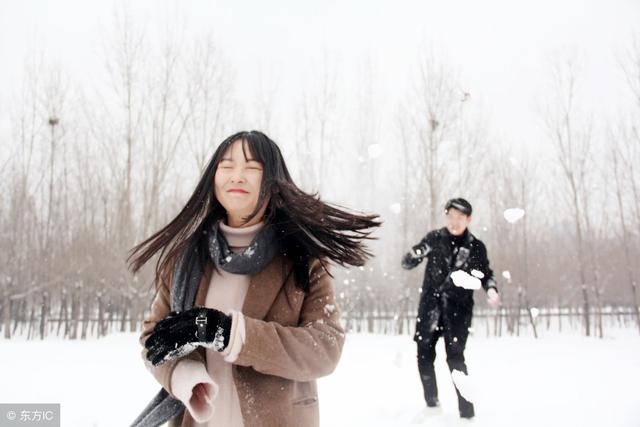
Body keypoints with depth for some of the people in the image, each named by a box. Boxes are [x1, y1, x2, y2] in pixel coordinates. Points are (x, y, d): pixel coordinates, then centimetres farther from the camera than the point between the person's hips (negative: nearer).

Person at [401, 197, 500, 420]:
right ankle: (431, 403, 18)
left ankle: (466, 407, -4)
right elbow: (408, 262, 3)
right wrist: (415, 255, -20)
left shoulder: (476, 247, 1)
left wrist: (491, 290, -9)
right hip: (430, 303, 2)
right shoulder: (434, 238, 2)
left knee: (455, 356, -11)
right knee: (424, 354, 3)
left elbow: (486, 274, 12)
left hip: (458, 308, -2)